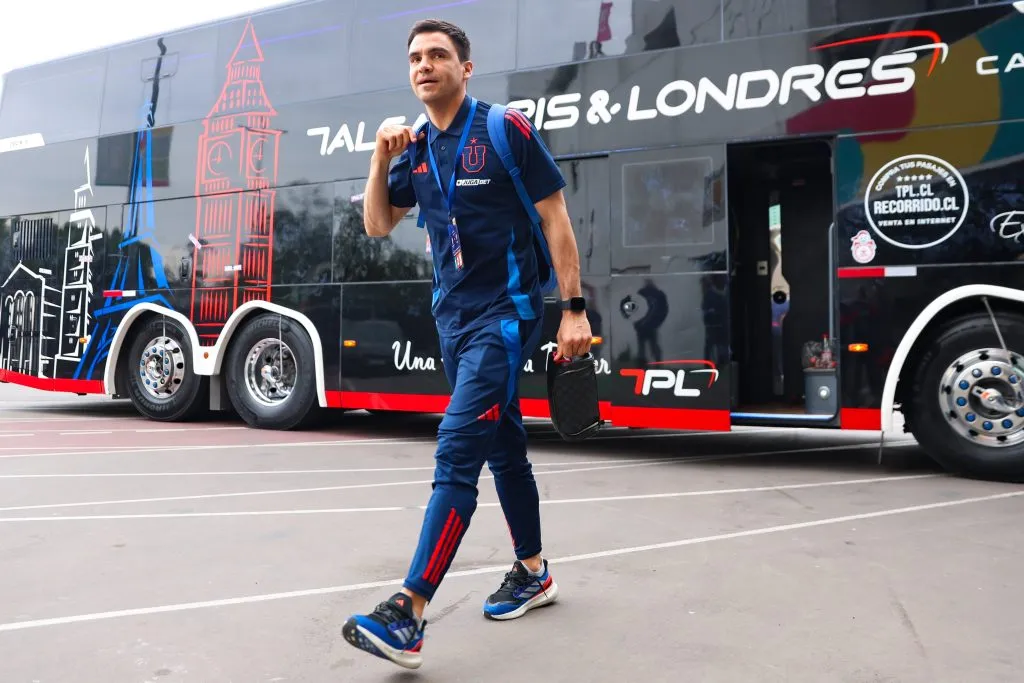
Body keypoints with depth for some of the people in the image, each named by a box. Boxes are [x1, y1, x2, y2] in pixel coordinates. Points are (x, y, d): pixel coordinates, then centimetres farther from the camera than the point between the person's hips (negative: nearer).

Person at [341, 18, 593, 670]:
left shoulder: (507, 129, -7)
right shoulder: (417, 148, 10)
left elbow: (556, 219, -7)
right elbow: (378, 226, 13)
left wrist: (575, 309, -12)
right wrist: (381, 159, -2)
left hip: (505, 313, -7)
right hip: (452, 316, 7)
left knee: (457, 452, -15)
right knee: (504, 446, 16)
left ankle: (409, 615, -13)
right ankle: (533, 572, 32)